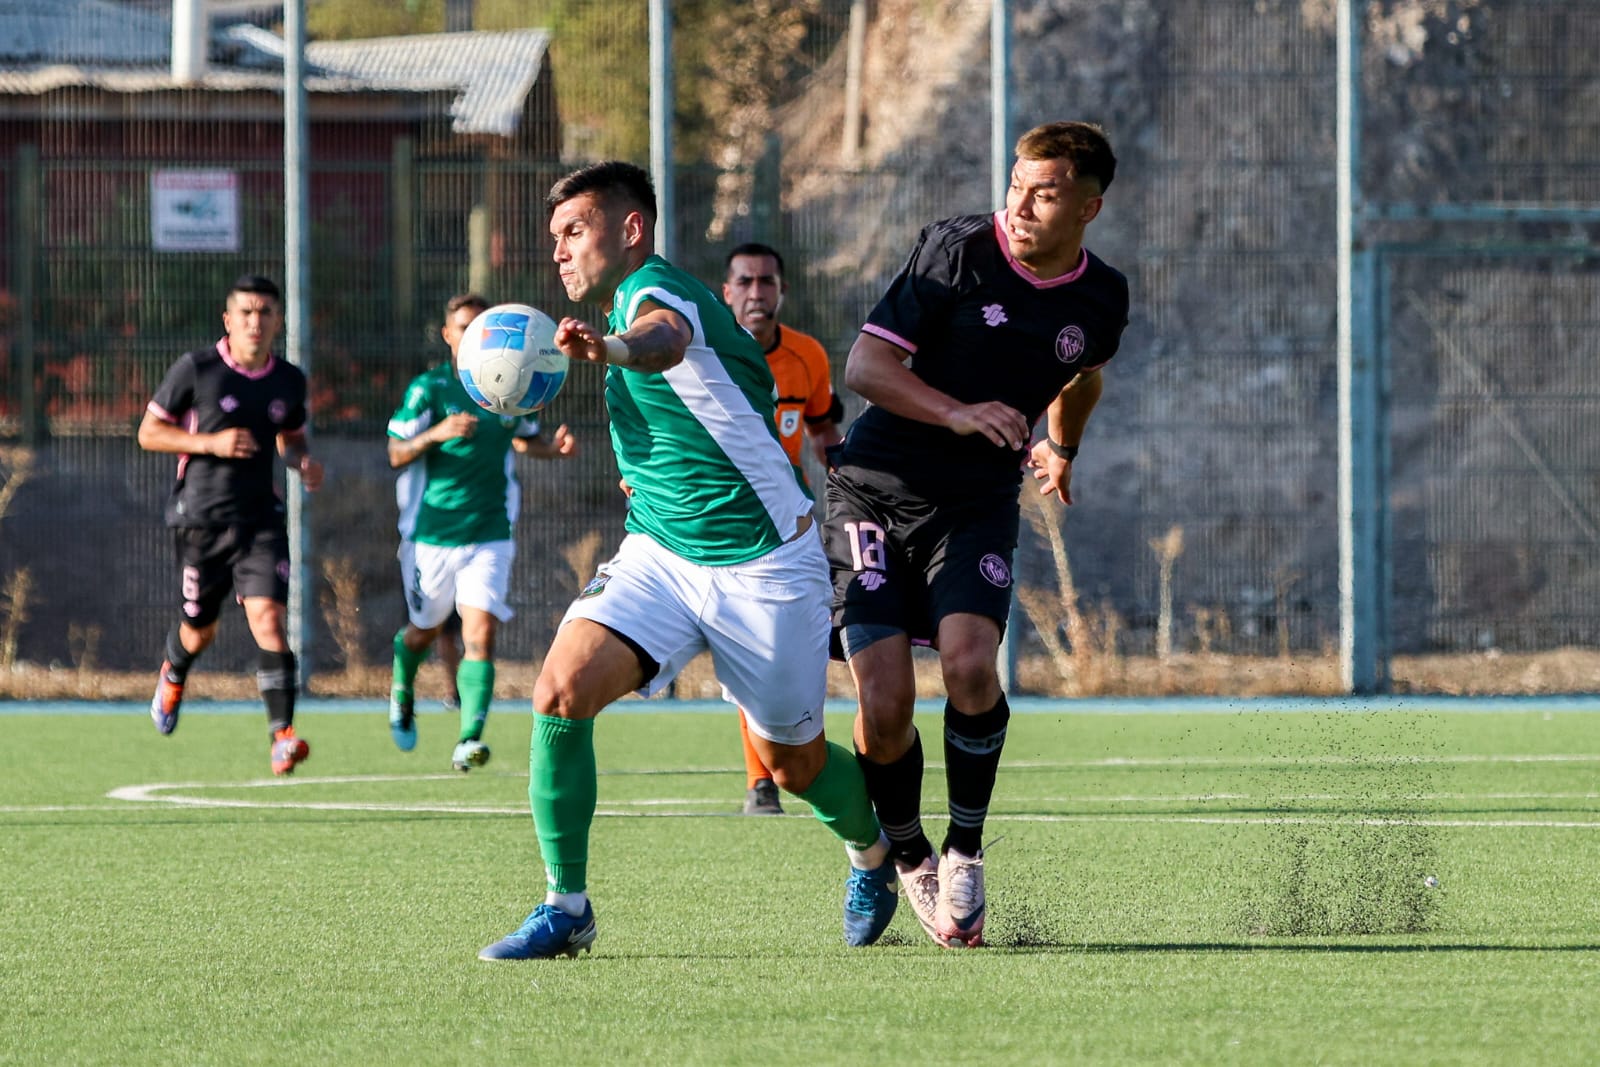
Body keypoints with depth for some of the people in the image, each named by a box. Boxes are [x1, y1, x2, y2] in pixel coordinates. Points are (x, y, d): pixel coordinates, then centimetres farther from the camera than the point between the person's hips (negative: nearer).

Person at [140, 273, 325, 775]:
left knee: (267, 617, -17)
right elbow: (149, 432, -3)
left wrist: (305, 463, -1)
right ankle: (173, 675, 49)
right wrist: (211, 442, -17)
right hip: (201, 520, -2)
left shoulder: (289, 381, 5)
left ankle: (283, 735, -23)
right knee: (199, 631, 11)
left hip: (261, 519, 2)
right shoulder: (195, 369, -7)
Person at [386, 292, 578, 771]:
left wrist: (555, 446, 2)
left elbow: (523, 440, 23)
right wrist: (435, 433, -28)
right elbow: (397, 454, -9)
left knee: (480, 634, -15)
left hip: (490, 534, 1)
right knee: (423, 631, 15)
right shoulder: (428, 387, -6)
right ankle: (402, 696, 47)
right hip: (431, 534, -1)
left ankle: (469, 739, -21)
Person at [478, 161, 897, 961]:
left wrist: (612, 348, -69)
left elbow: (665, 337, -46)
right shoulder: (631, 305, 11)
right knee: (562, 687, -19)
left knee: (793, 763, 7)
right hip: (659, 556, 7)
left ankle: (871, 852, 42)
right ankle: (565, 908, -13)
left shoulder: (658, 290, -18)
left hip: (762, 564, -7)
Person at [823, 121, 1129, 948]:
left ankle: (965, 849, -2)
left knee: (969, 664, -24)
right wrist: (958, 413, -27)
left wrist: (1061, 448, 36)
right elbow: (865, 363, -15)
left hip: (977, 503, 2)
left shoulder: (1102, 300, 0)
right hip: (875, 489, -2)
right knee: (883, 703, -12)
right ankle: (909, 860, 14)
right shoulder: (958, 251, -13)